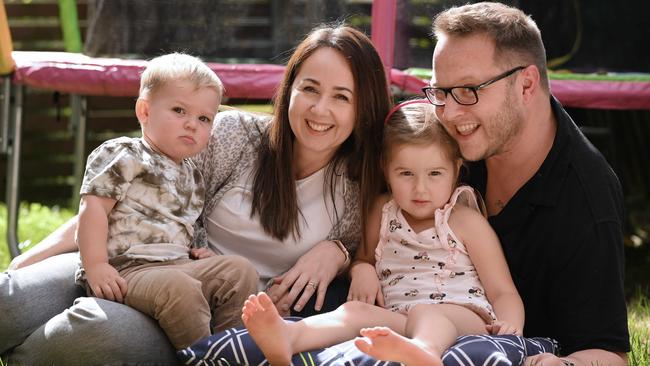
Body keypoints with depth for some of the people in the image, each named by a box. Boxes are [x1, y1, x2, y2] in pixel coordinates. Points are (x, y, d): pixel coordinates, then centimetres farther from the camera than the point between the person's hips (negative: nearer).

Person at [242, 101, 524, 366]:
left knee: (425, 314, -36)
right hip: (398, 324, 4)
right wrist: (364, 270, 6)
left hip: (464, 318, -4)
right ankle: (287, 337, -56)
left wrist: (510, 324, -14)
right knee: (356, 311, -25)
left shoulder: (467, 222, 10)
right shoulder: (383, 212, 22)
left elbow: (503, 292, 9)